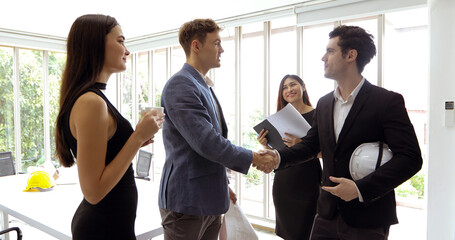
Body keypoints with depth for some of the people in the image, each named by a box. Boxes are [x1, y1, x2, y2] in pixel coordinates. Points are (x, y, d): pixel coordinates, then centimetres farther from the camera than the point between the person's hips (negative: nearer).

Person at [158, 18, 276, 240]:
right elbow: (206, 143, -24)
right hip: (187, 202, -8)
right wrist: (253, 158, -12)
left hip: (210, 200, 9)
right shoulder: (180, 85, -16)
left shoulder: (205, 87, 14)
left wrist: (222, 184, 22)